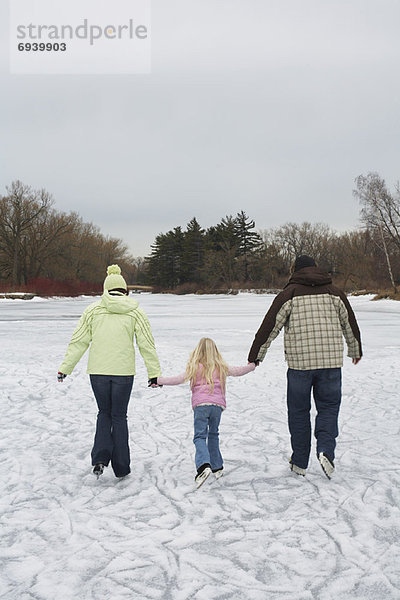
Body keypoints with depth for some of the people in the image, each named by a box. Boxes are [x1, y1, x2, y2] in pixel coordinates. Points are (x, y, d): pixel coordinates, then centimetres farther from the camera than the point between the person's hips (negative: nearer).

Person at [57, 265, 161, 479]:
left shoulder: (93, 309, 2)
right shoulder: (135, 312, 1)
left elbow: (78, 341, 1)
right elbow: (146, 344, 0)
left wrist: (65, 368, 7)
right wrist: (154, 373, 6)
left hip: (98, 371, 1)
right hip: (123, 372, -1)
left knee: (104, 413, 19)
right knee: (119, 416, 12)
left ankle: (100, 457, 2)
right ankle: (121, 467, 16)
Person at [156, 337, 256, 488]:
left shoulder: (195, 368, 5)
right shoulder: (221, 368, 15)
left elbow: (178, 379, -2)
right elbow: (237, 371, 28)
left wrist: (159, 380, 6)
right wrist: (252, 366, 46)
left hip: (200, 404, -3)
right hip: (217, 404, 3)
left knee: (200, 436, -5)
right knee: (213, 434, 20)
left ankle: (204, 465, -28)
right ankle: (217, 467, 24)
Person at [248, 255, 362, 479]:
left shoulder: (289, 294, 0)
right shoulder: (334, 293, 9)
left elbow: (270, 326, -2)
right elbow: (350, 324, 18)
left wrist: (255, 356, 6)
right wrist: (356, 351, 34)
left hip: (299, 362, -2)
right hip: (331, 360, 2)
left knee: (299, 411, 10)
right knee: (329, 408, 12)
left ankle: (300, 463, 15)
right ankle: (326, 450, -11)